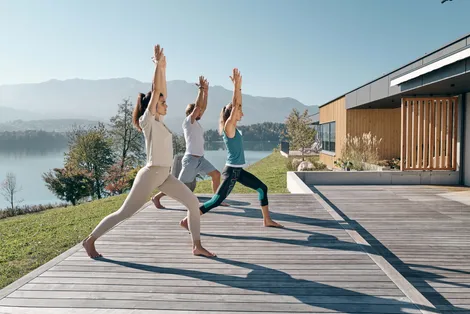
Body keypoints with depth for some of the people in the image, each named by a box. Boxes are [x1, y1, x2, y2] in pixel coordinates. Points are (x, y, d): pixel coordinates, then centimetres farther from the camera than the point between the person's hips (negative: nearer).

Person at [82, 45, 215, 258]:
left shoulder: (158, 121, 11)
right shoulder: (147, 121, -9)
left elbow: (161, 92, 13)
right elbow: (155, 91, -17)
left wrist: (163, 68, 16)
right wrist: (158, 64, -14)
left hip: (165, 176, 8)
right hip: (150, 175, -8)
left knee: (193, 203, -2)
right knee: (124, 213, 3)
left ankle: (197, 246, 5)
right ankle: (90, 240, 21)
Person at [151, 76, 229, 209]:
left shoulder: (196, 122, 13)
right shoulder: (188, 122, -10)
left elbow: (203, 107, 12)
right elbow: (198, 106, -20)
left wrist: (206, 91, 7)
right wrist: (201, 88, -14)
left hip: (200, 158, 9)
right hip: (191, 159, -9)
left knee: (216, 174, 3)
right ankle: (156, 197, 11)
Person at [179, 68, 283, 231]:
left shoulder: (233, 126, 8)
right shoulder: (228, 126, -15)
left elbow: (237, 105, 12)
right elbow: (235, 105, -21)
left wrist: (238, 86, 8)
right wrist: (237, 85, -17)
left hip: (238, 170, 10)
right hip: (231, 170, -10)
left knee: (262, 188, 12)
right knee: (217, 200, -6)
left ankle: (267, 220, 21)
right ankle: (187, 220, 3)